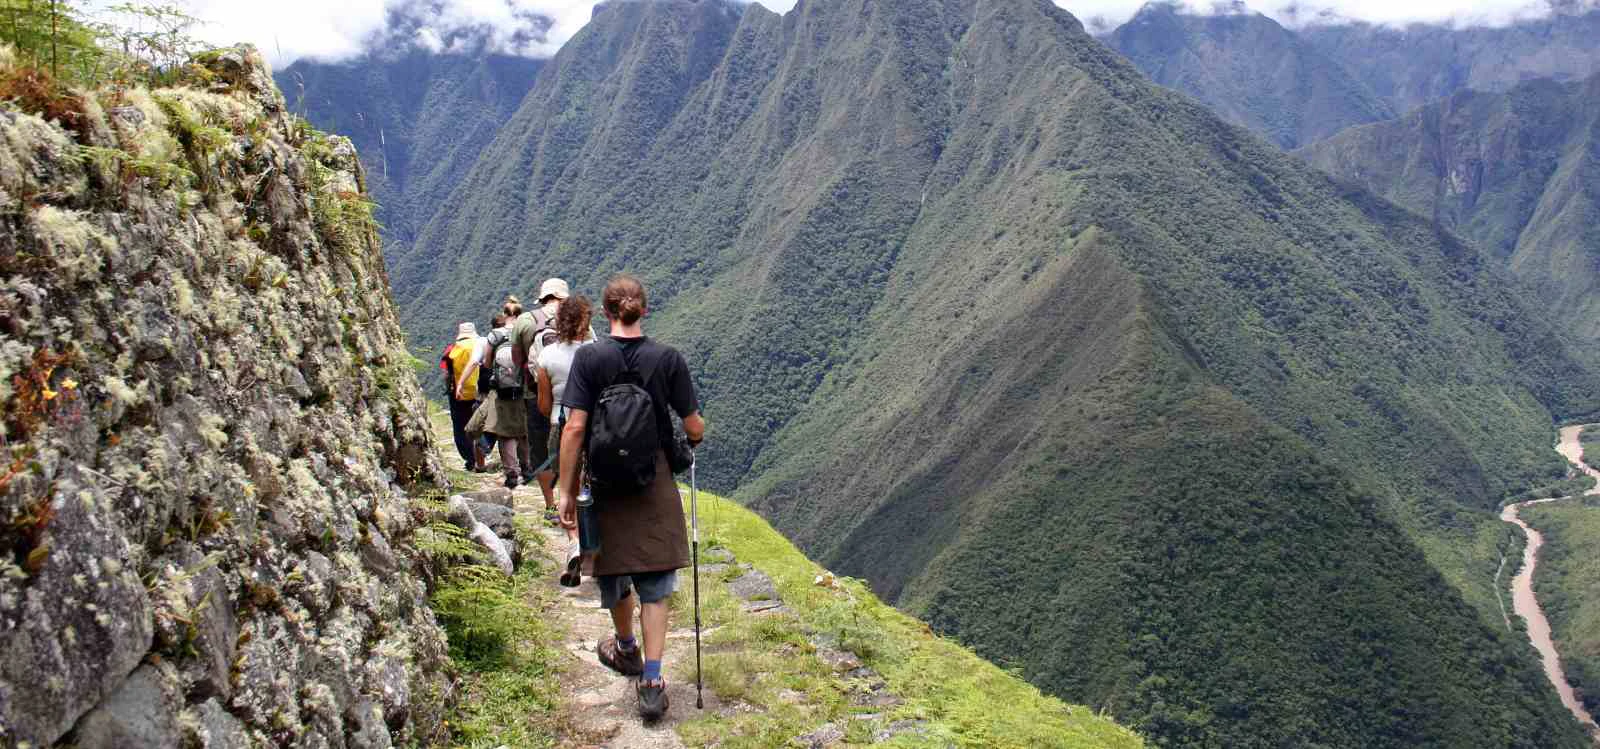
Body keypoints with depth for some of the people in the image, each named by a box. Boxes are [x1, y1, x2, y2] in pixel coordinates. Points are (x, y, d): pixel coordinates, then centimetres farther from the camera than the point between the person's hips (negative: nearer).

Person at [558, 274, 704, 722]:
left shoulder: (589, 358, -9)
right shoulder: (668, 359, -8)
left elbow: (574, 427, -13)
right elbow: (694, 428, -4)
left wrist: (567, 492, -7)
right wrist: (695, 438, 20)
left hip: (605, 483, 0)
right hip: (654, 484, 0)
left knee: (613, 571, 22)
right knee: (654, 585, 7)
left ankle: (627, 650, 44)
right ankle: (652, 682, 0)